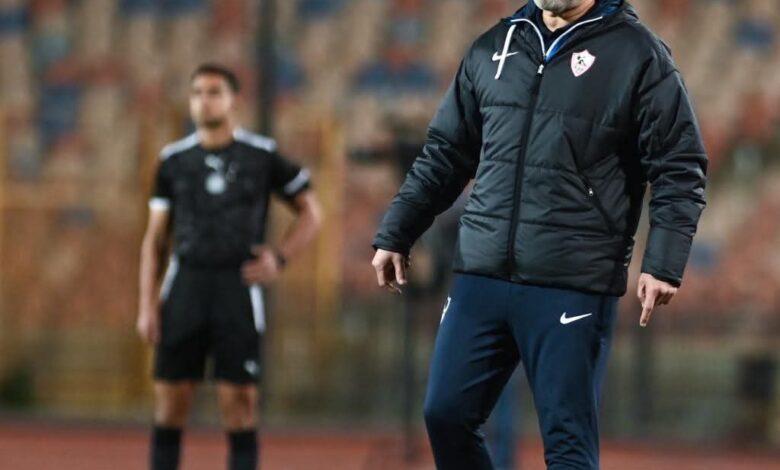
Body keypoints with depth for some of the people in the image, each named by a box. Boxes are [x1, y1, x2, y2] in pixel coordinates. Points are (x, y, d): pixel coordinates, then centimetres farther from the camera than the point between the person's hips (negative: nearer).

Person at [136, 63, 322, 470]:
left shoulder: (262, 156, 2)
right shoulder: (174, 159, 8)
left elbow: (310, 212, 12)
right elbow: (155, 239, 10)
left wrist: (280, 258, -3)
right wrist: (148, 305, 3)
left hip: (238, 287, -2)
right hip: (185, 286, 2)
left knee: (239, 402, -3)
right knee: (170, 401, 0)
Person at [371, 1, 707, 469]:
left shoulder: (638, 53, -2)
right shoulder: (493, 48, 13)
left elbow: (680, 168, -4)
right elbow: (445, 153, 21)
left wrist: (663, 263, -14)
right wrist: (395, 235, 19)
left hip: (574, 285, -5)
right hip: (481, 276, 5)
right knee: (447, 416, 5)